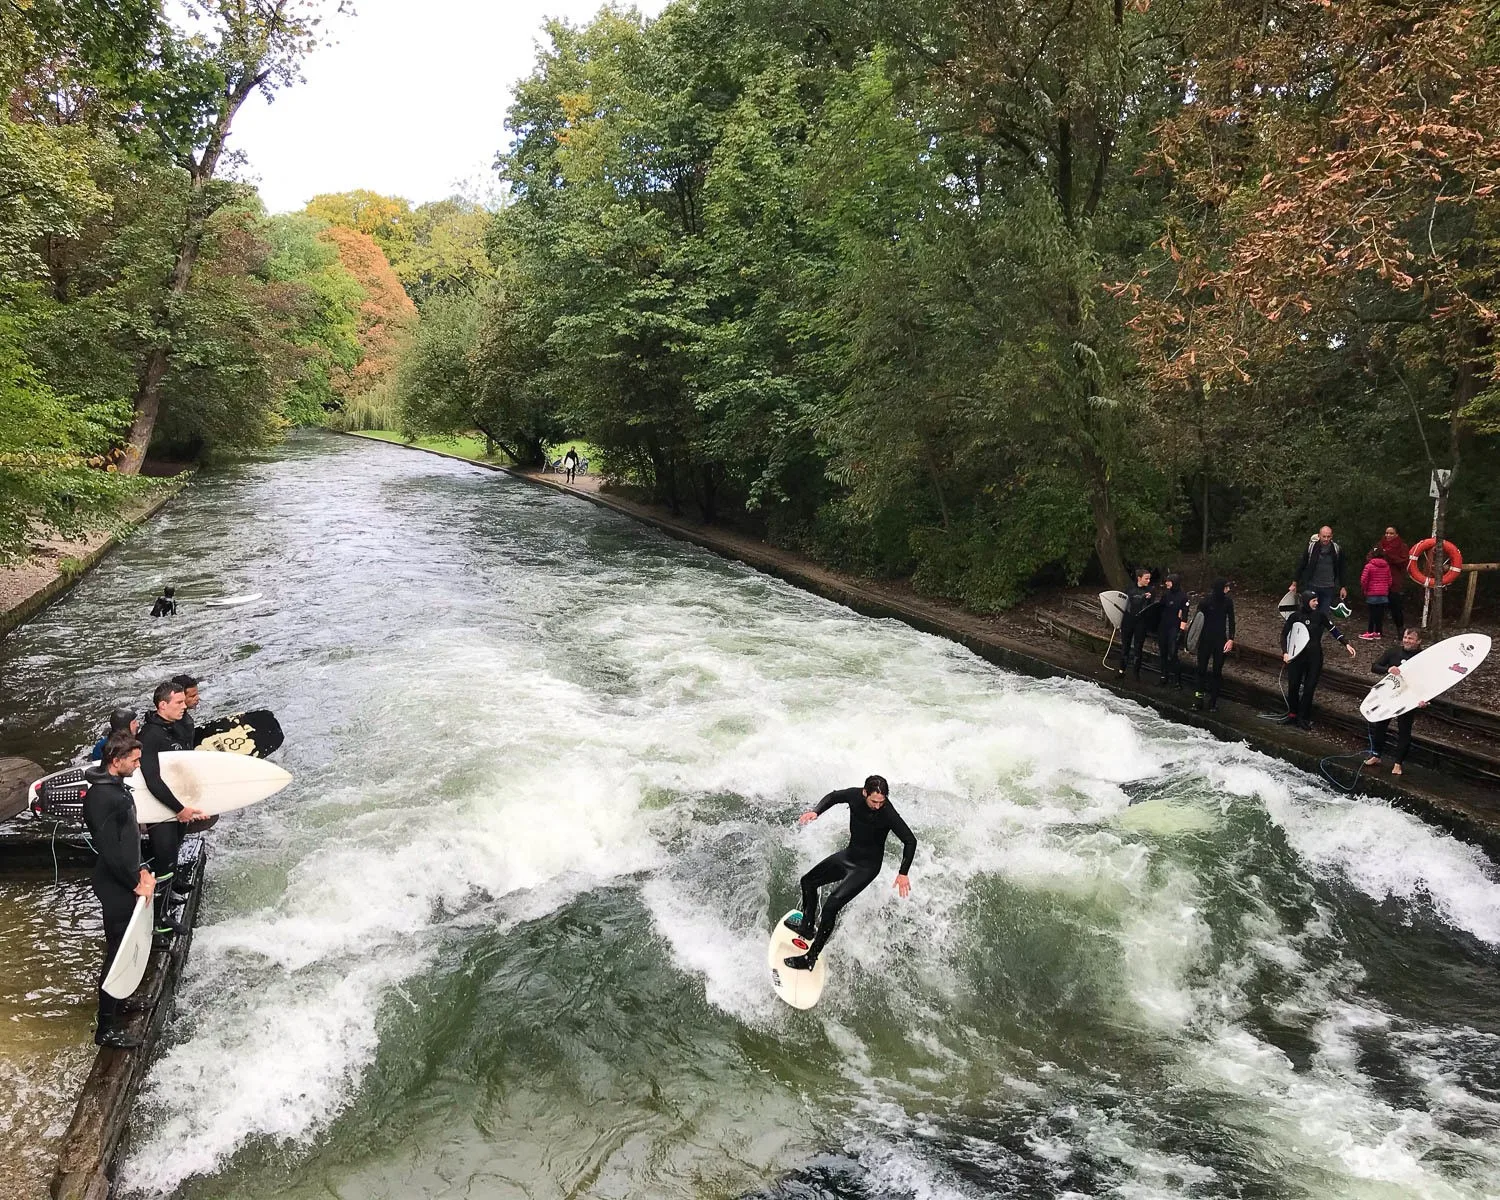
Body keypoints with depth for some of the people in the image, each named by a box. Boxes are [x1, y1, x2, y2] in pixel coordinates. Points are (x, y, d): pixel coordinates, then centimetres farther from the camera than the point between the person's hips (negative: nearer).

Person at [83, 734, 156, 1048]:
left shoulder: (115, 787, 8)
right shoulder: (101, 797, -23)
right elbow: (109, 850, -23)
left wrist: (139, 871, 9)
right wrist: (136, 883, -15)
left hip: (125, 882, 10)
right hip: (116, 888, -10)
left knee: (126, 948, 22)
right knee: (118, 953, -2)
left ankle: (118, 1003, 38)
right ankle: (107, 1027, 6)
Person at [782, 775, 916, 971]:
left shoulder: (888, 813, -30)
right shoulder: (855, 795, -16)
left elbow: (910, 841, -23)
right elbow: (833, 796, 5)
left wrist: (903, 873, -29)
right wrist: (816, 812, -13)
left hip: (867, 866, -7)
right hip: (848, 854, 7)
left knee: (832, 905, -19)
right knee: (808, 881, 19)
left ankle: (811, 957, -9)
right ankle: (807, 927, 41)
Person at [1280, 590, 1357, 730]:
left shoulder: (1319, 615, -1)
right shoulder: (1295, 616, -3)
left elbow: (1333, 629, 0)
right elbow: (1284, 634, 2)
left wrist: (1346, 644, -10)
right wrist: (1285, 652, -9)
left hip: (1315, 657, 0)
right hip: (1296, 657, 0)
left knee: (1309, 688, 1)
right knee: (1293, 686, 6)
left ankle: (1304, 718, 12)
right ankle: (1292, 714, 23)